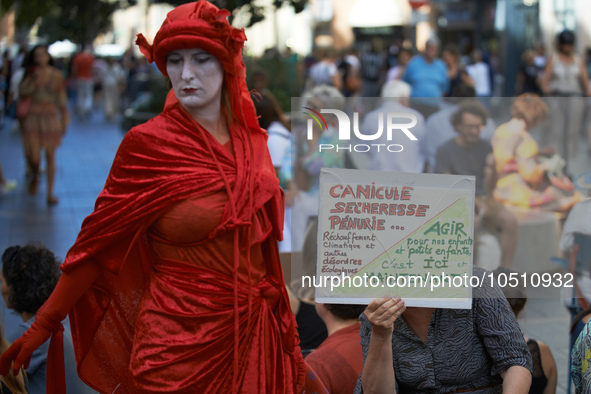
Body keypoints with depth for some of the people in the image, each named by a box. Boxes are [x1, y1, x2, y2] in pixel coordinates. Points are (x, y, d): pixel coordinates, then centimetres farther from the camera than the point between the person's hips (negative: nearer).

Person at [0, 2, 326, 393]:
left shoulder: (253, 141, 5)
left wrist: (289, 344, 16)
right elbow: (97, 242, -5)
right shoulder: (149, 144, -10)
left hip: (253, 340, 5)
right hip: (179, 342, -5)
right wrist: (44, 325, -2)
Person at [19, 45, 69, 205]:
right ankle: (35, 176, 31)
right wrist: (34, 80, -19)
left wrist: (65, 118, 6)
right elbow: (22, 93, -10)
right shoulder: (31, 75, 2)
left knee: (51, 156, 3)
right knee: (34, 157, -5)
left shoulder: (56, 75, 3)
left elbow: (61, 97, 8)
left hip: (51, 117, 1)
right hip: (33, 117, 0)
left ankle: (50, 193, 10)